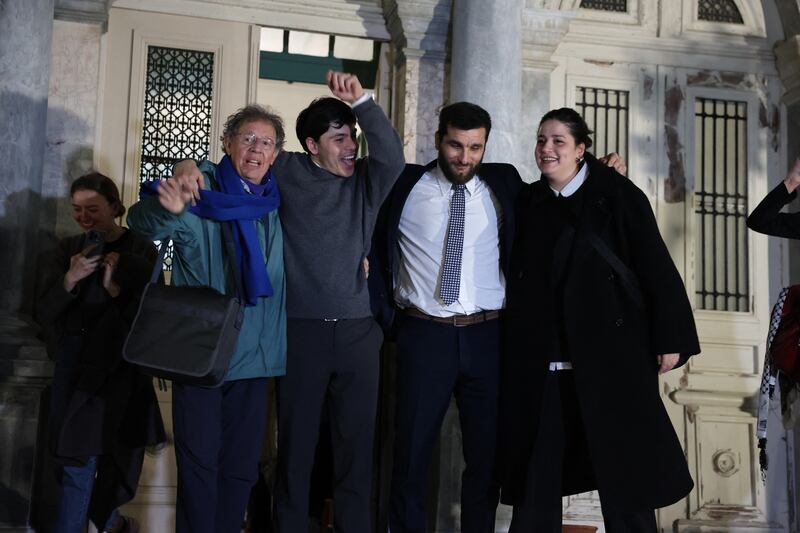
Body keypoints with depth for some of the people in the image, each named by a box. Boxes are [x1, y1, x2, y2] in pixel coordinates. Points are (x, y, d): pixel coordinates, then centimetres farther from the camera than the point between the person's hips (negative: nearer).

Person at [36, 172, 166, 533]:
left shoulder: (139, 250, -4)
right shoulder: (68, 250, 8)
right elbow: (44, 314, 2)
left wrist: (114, 289, -21)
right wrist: (70, 279, -14)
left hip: (117, 369, -4)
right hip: (73, 368, 4)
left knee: (79, 464, -7)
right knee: (77, 464, 8)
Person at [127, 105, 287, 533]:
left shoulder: (277, 205, 9)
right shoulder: (201, 194, -5)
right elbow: (142, 222, -19)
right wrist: (168, 207, -42)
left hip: (254, 355, 5)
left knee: (241, 466, 11)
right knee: (199, 461, -1)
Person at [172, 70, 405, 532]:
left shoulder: (366, 182, 9)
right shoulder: (288, 172, 4)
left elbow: (393, 155, -9)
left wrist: (361, 102, -16)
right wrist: (192, 167, -10)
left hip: (358, 331, 3)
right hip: (301, 330, -2)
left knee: (357, 445, 9)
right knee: (297, 445, 6)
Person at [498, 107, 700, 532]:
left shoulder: (617, 194, -3)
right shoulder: (528, 202, 9)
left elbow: (656, 267, -5)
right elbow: (517, 277, 12)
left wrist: (670, 337, -9)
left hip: (610, 351, -3)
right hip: (540, 360, 4)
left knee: (623, 466, 4)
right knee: (536, 471, 7)